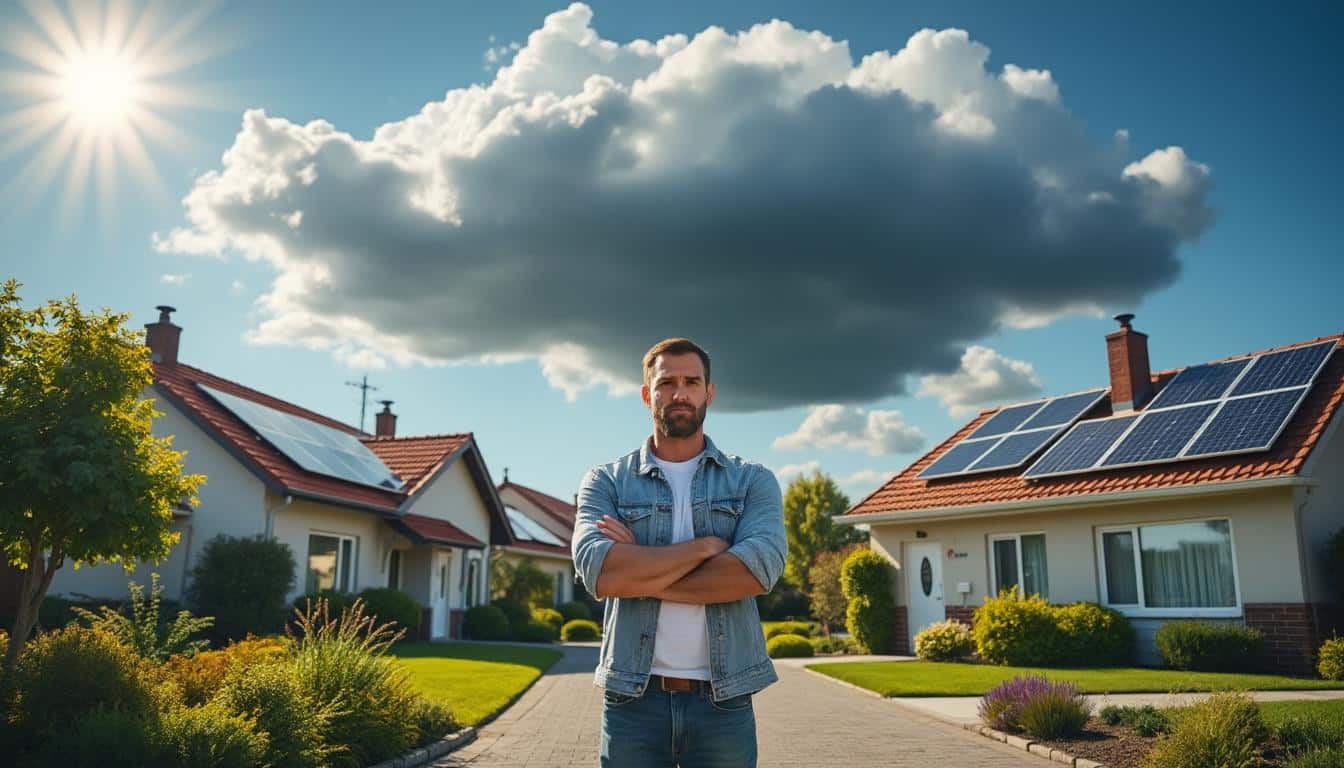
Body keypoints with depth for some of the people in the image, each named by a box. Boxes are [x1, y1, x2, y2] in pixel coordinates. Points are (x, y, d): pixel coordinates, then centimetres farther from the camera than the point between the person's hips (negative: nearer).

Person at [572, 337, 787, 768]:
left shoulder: (752, 481, 5)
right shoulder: (606, 481, 4)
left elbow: (757, 569, -14)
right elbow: (597, 570, -14)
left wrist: (638, 576, -12)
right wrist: (706, 546, -12)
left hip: (724, 701, 0)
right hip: (633, 700, 0)